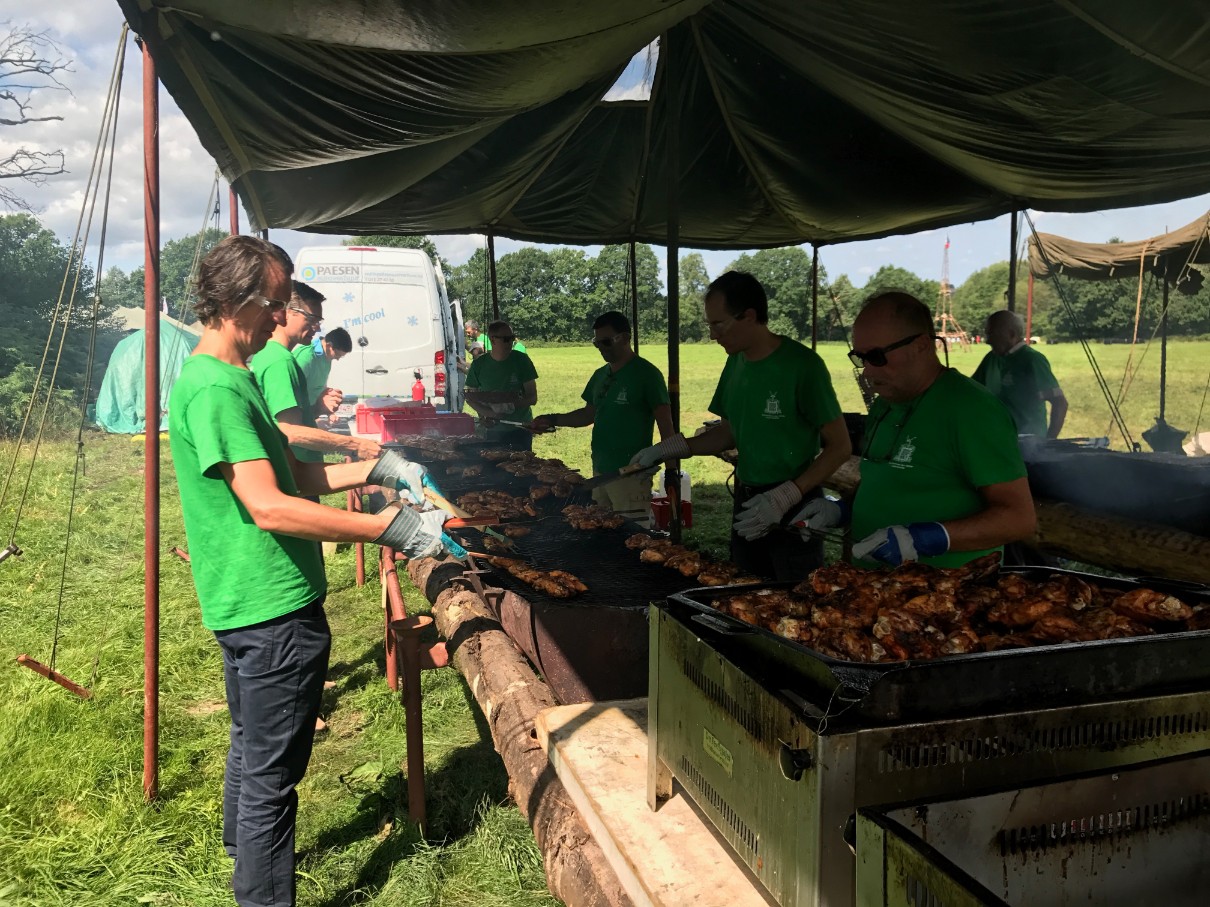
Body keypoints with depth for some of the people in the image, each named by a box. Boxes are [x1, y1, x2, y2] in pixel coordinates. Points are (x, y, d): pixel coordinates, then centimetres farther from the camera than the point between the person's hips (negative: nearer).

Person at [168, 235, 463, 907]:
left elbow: (289, 475, 16)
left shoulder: (228, 378, 12)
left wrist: (377, 468, 8)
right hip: (274, 609, -11)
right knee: (271, 774, 3)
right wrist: (391, 529, -28)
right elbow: (271, 508, -28)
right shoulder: (214, 388, -21)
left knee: (251, 749, 27)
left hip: (248, 603, 11)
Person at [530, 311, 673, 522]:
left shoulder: (646, 373, -9)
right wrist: (554, 420, 9)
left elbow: (666, 426, -11)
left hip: (631, 475, -7)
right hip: (600, 470, 7)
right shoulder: (600, 375, 14)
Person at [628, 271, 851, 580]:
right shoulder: (736, 362, 5)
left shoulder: (802, 364, -16)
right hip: (746, 503, 7)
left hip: (794, 511, -6)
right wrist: (668, 448, 3)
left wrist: (784, 498, -20)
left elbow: (840, 447, -13)